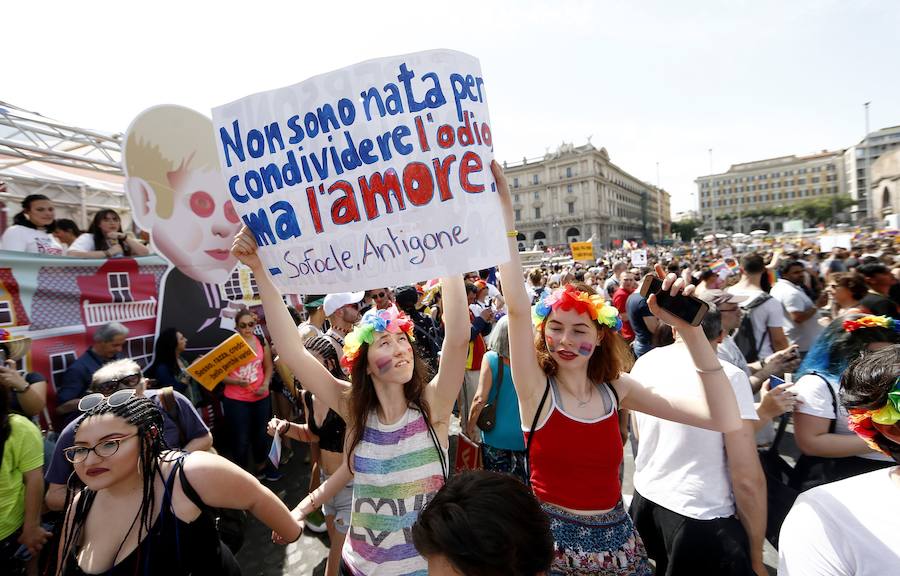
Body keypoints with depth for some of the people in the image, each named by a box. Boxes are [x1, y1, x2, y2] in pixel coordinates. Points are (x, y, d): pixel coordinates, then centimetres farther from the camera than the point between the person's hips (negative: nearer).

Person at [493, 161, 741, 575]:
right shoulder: (536, 388, -15)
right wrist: (503, 211, -36)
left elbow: (725, 420, -15)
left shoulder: (617, 388, -8)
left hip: (617, 538, 3)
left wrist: (688, 329, -26)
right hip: (551, 541, -3)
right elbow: (517, 307, -30)